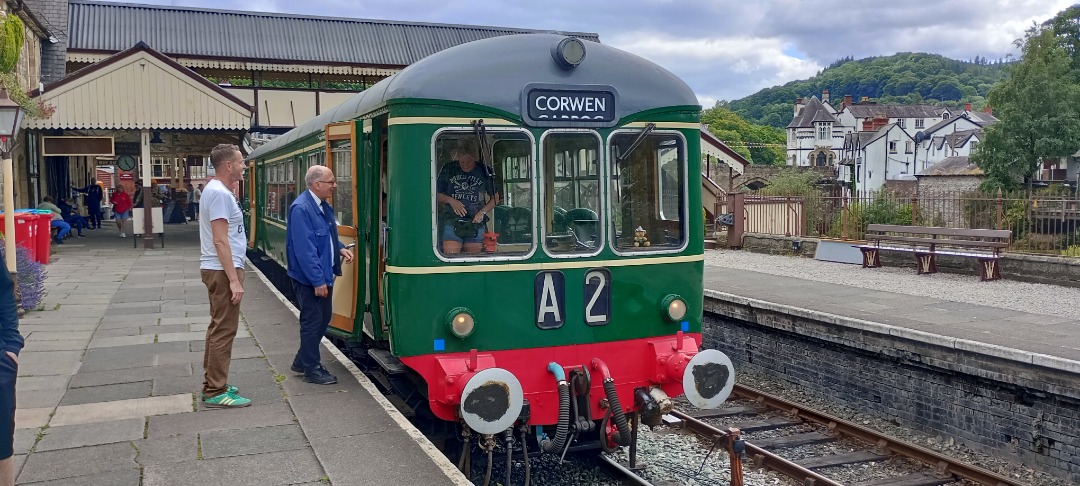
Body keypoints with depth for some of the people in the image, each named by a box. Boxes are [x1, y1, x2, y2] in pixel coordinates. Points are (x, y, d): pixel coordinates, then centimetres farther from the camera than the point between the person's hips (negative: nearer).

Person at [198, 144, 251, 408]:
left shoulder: (218, 190, 15)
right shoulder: (220, 193, -18)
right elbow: (220, 240, -23)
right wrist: (233, 279, -23)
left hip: (220, 270, 11)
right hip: (224, 270, -11)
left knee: (218, 329, 16)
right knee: (224, 330, -7)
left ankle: (213, 384, 25)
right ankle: (216, 393, -2)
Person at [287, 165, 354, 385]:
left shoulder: (324, 206, 8)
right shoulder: (301, 208, -22)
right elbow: (304, 248, -25)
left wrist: (340, 248, 4)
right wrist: (317, 281, -25)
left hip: (324, 275, 10)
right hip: (309, 279, -9)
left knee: (323, 319, 18)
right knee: (312, 322, 2)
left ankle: (302, 361, 32)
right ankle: (312, 370, 16)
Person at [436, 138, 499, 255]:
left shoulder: (484, 172, 4)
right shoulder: (448, 170, 5)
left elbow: (495, 197, 12)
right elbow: (436, 195, 11)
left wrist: (482, 212, -3)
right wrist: (450, 200, -8)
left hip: (475, 224, 1)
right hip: (452, 222, 0)